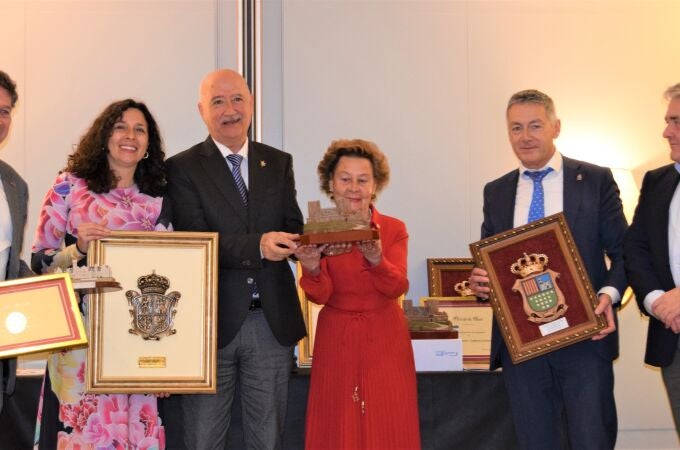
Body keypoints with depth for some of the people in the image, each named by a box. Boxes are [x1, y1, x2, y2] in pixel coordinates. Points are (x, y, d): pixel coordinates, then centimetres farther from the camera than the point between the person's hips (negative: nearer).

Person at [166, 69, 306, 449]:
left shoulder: (279, 163, 9)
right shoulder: (183, 168, -3)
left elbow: (292, 232, 4)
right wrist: (257, 246, -28)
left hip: (273, 321, 3)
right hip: (211, 321, -3)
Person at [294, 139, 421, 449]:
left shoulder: (394, 229, 0)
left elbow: (397, 287, -13)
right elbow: (320, 296, -10)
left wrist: (376, 259, -33)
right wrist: (312, 268, -31)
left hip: (385, 342, 0)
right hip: (337, 342, 0)